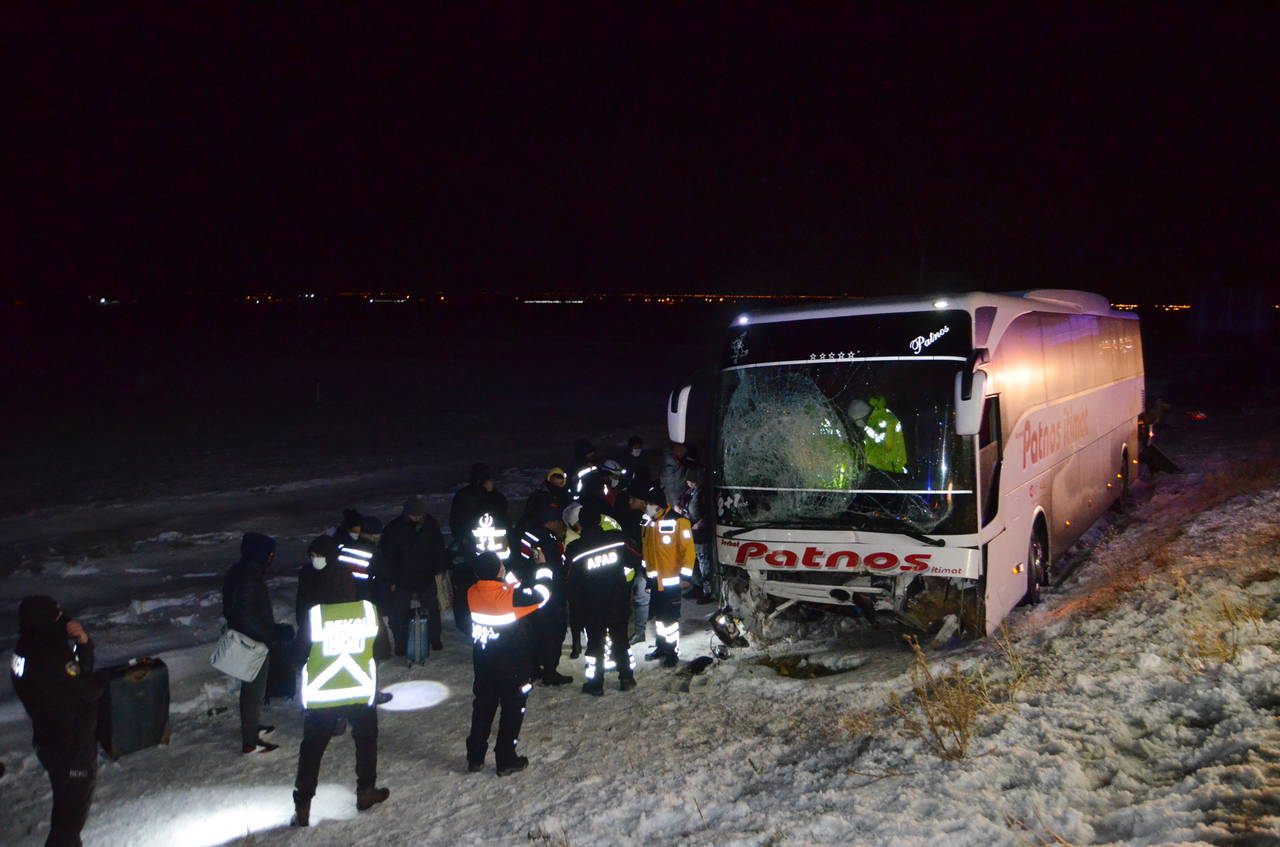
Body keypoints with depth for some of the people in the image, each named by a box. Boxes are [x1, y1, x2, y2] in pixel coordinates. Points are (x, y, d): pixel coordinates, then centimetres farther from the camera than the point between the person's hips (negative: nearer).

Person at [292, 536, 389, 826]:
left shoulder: (314, 615, -17)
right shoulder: (367, 610, -11)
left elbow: (299, 654, -7)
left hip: (320, 693, -1)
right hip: (361, 690, 1)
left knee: (312, 747, 12)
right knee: (366, 738, 23)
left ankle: (303, 807, 16)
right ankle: (366, 791, 33)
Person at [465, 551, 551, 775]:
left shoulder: (473, 593, -10)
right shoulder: (510, 596, -26)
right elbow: (542, 594, -16)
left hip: (483, 663, 5)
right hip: (513, 666, -5)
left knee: (483, 707, 19)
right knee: (512, 710, 10)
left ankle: (475, 757, 27)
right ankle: (506, 760, 17)